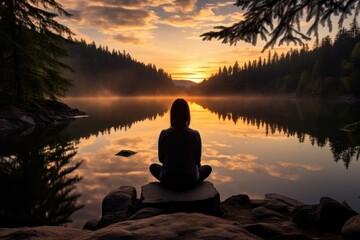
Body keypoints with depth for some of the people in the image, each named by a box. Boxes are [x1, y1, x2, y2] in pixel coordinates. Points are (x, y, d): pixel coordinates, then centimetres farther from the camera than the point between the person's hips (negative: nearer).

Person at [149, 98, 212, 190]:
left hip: (168, 181, 1)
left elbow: (161, 159, 0)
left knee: (153, 167, 33)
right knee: (208, 168, 30)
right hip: (190, 180, 0)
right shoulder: (195, 134, -13)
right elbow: (197, 160, -2)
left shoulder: (164, 134, -12)